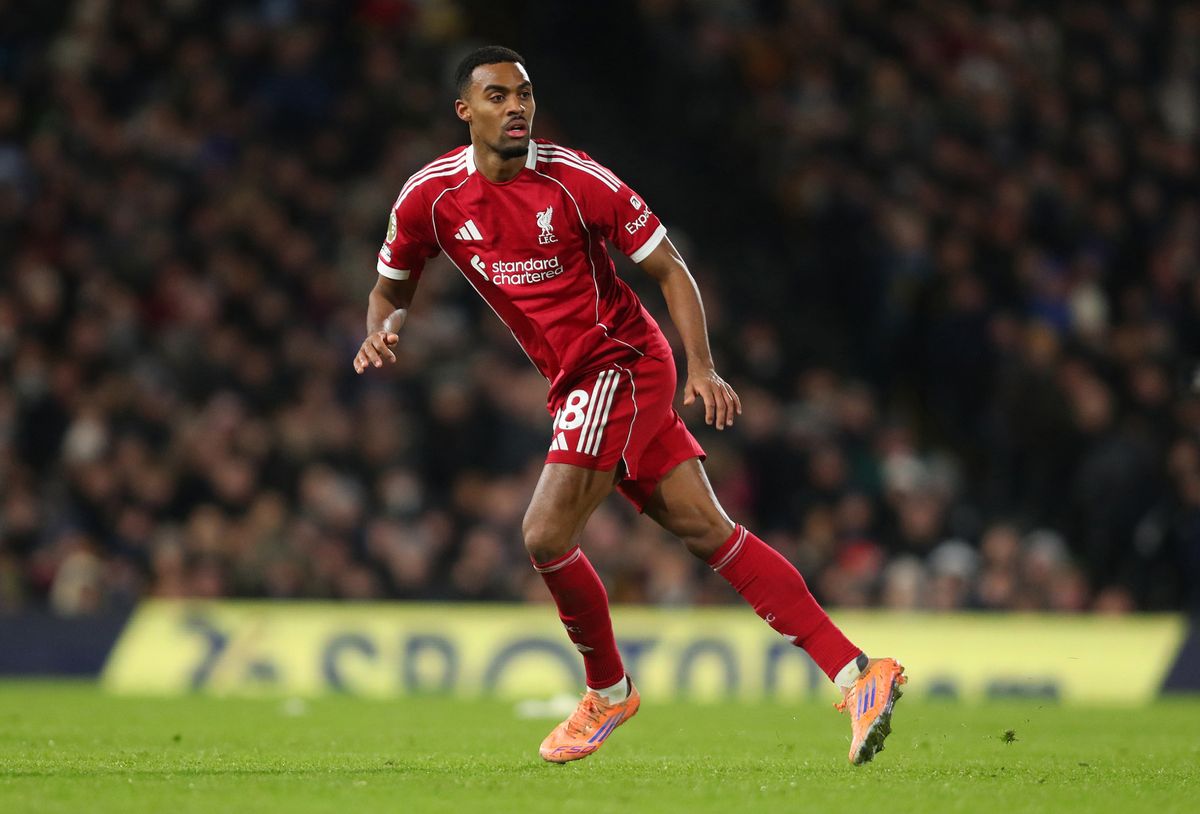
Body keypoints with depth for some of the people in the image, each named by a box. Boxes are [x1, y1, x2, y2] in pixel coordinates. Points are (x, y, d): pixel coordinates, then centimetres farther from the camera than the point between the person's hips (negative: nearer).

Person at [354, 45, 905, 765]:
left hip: (620, 365, -6)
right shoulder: (431, 198, -1)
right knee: (708, 531, 1)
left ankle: (608, 692, 9)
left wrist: (702, 368, -17)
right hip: (579, 380, 6)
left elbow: (670, 268, -7)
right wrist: (382, 330, -9)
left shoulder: (576, 180, -14)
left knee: (547, 535, -16)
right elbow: (392, 288, 14)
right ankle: (856, 674, -1)